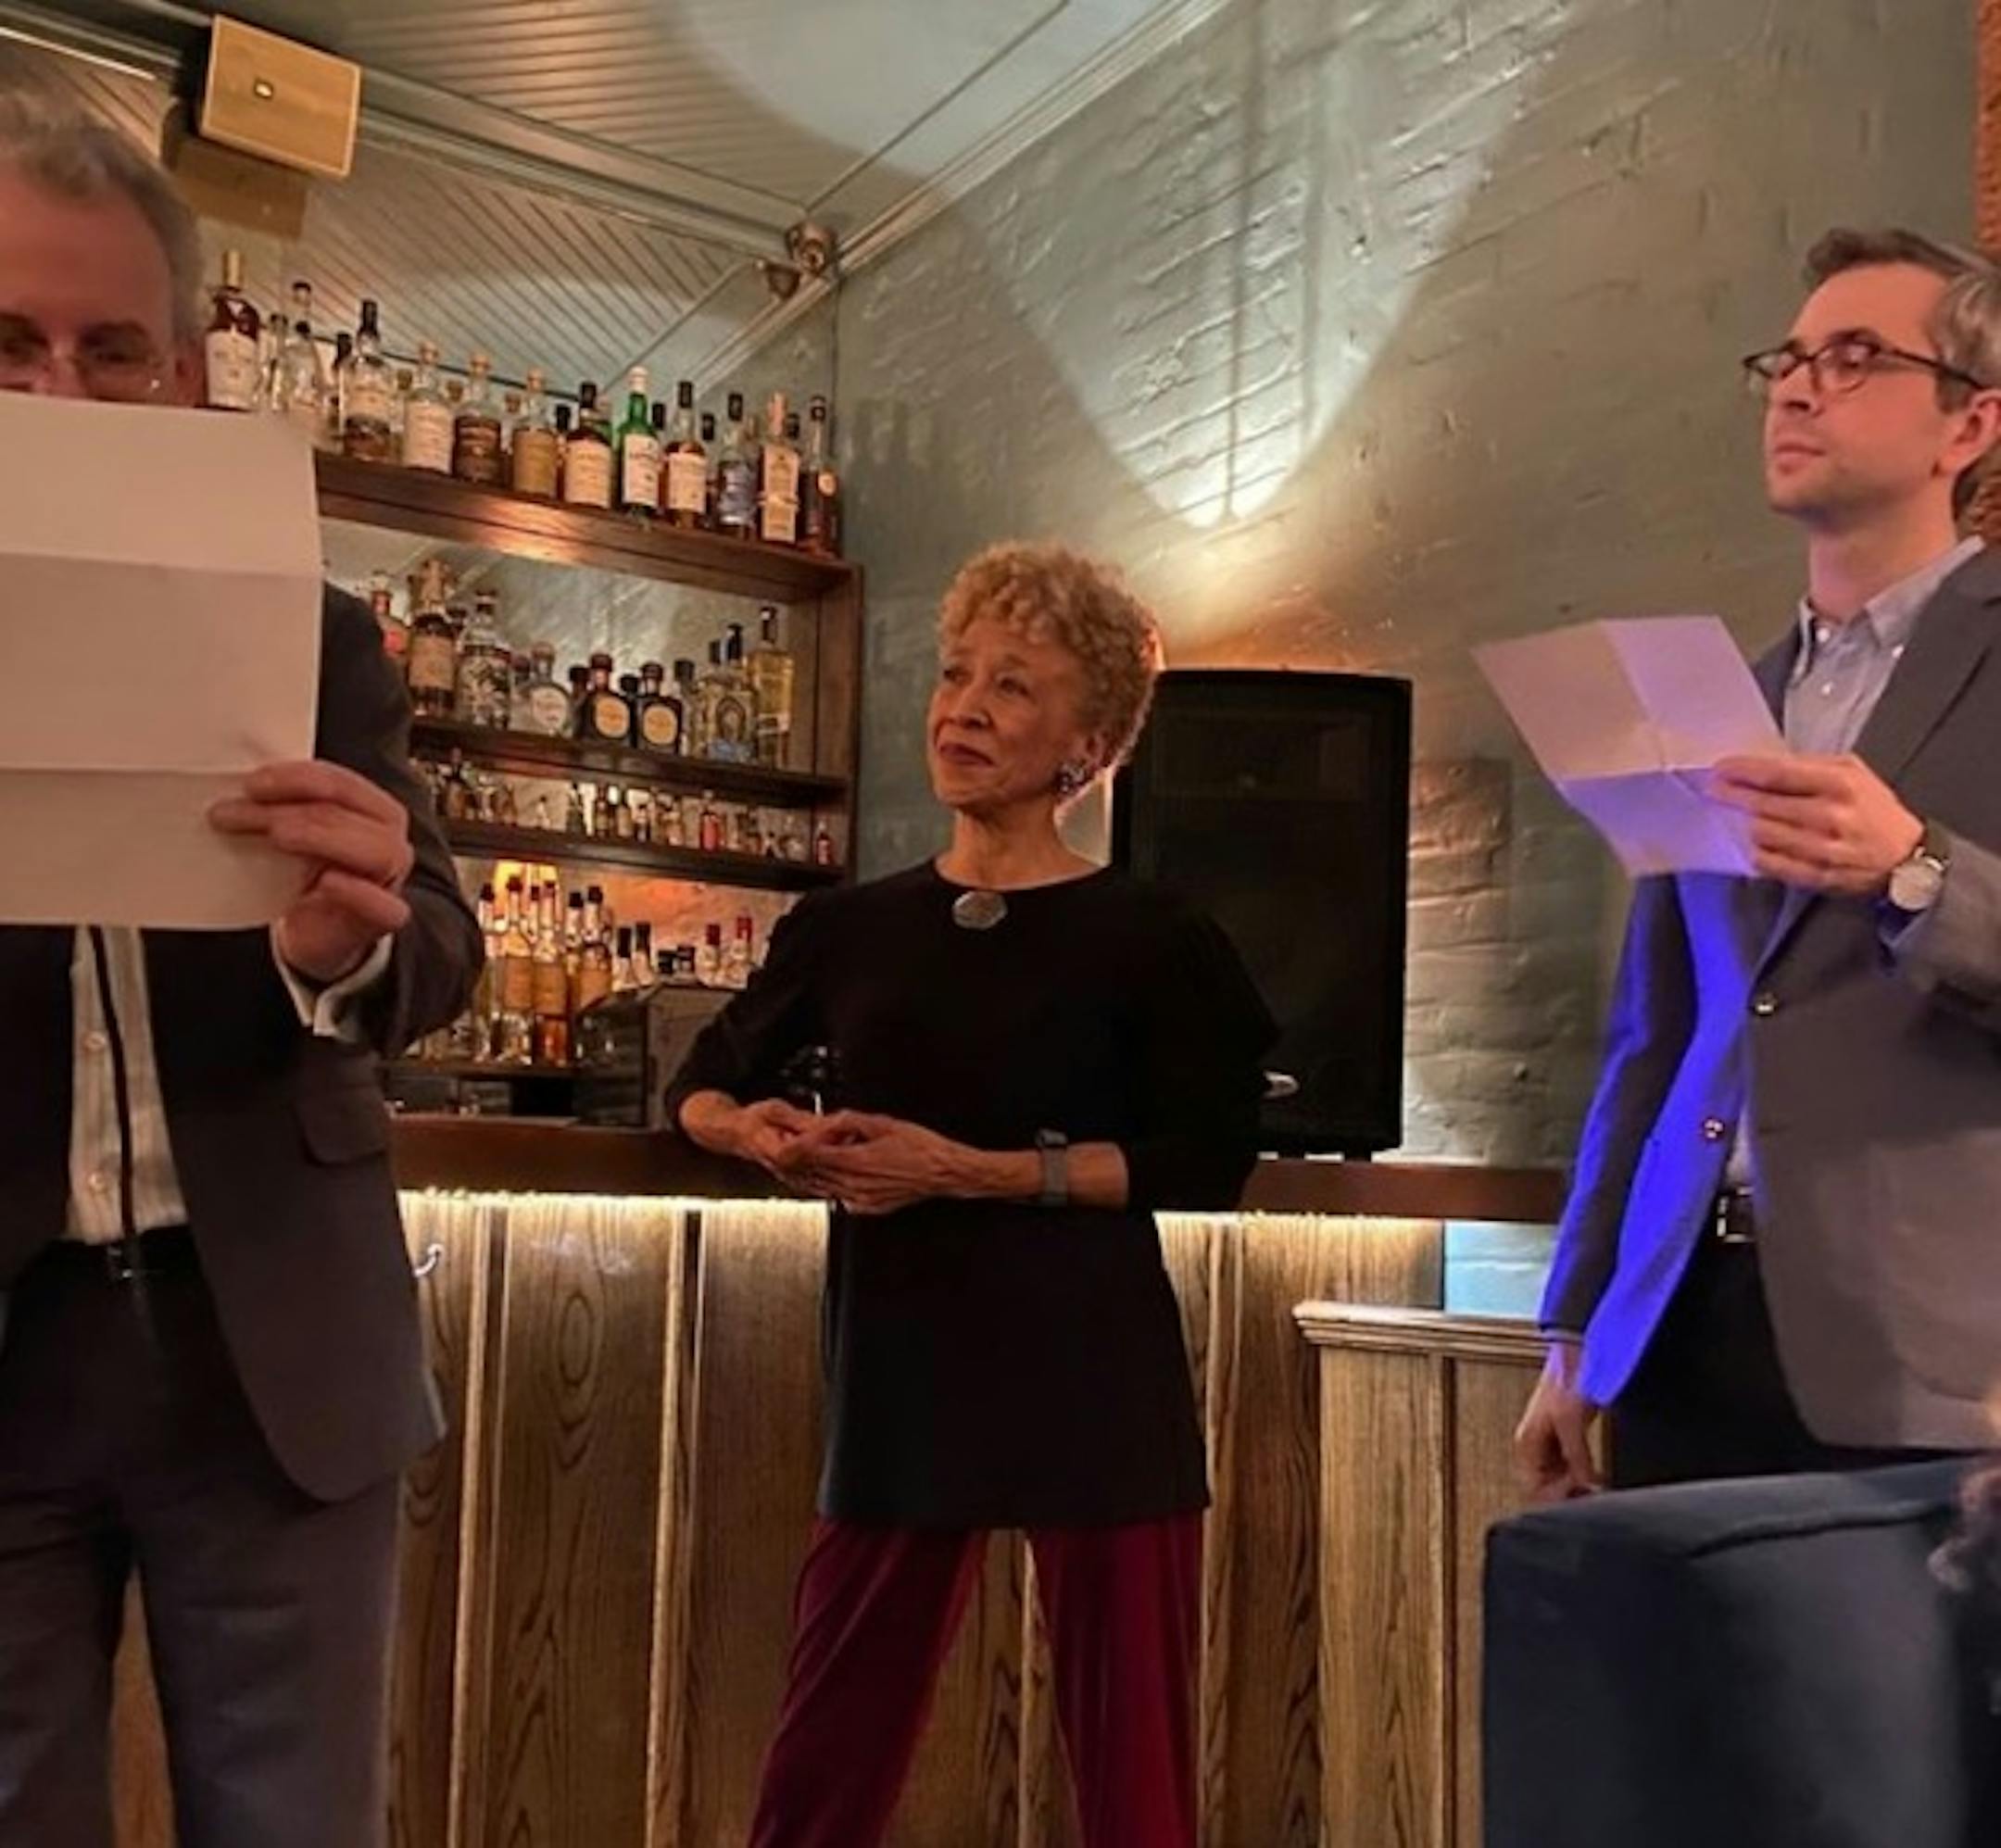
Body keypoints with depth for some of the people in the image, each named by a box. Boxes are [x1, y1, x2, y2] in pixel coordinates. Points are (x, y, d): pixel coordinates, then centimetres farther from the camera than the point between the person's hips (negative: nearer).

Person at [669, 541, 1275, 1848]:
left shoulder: (1151, 939, -3)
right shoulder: (851, 927, 7)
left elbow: (1208, 1160, -12)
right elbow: (704, 1087, 20)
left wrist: (968, 1170, -19)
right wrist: (760, 1133, -3)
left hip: (1095, 1383, -3)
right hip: (899, 1375, 3)